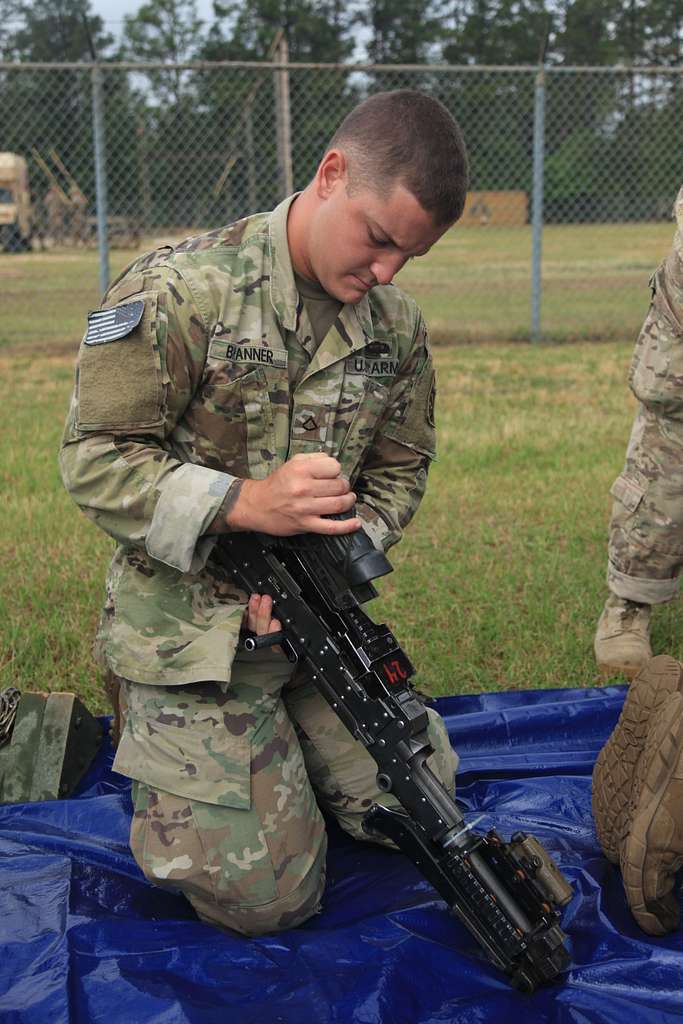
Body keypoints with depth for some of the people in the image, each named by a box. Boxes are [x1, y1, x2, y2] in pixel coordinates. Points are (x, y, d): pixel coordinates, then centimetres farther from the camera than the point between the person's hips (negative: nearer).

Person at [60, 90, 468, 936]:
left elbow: (400, 473, 9)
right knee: (267, 899, -3)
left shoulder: (396, 325, 1)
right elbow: (95, 460, -16)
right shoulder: (176, 291, -17)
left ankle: (280, 737, 30)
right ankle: (155, 735, 23)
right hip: (192, 633, -5)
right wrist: (245, 503, -29)